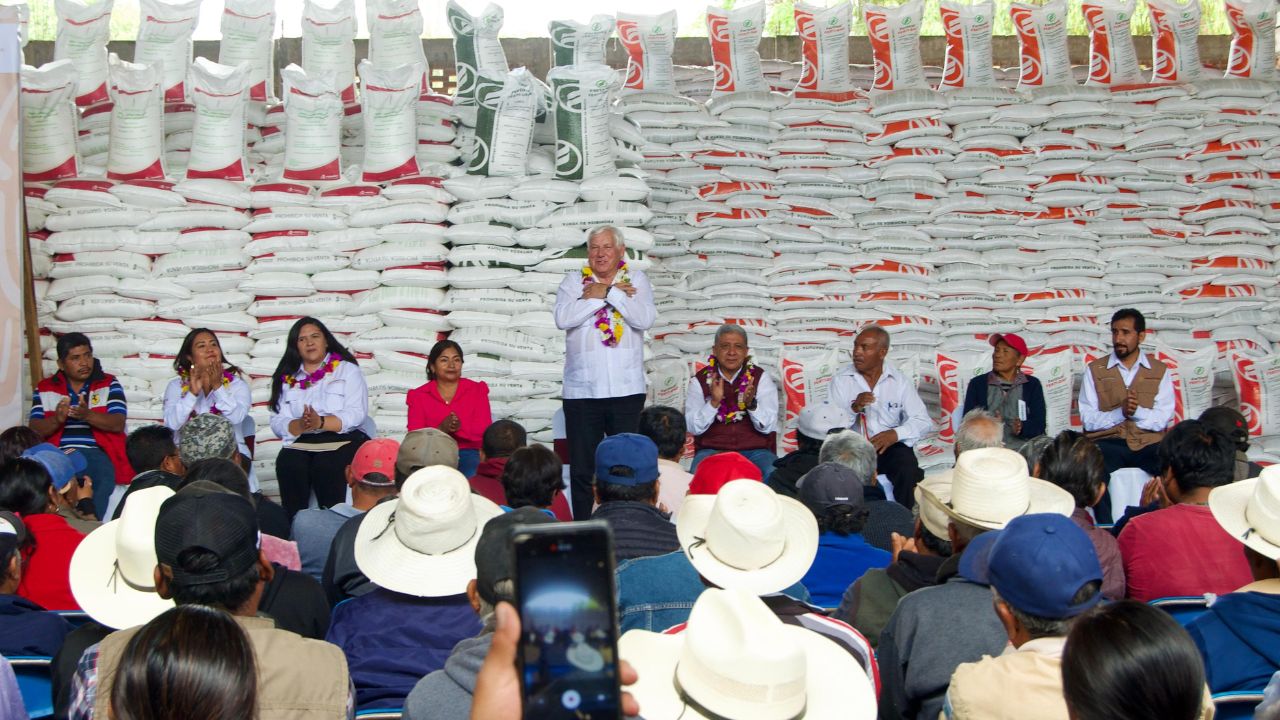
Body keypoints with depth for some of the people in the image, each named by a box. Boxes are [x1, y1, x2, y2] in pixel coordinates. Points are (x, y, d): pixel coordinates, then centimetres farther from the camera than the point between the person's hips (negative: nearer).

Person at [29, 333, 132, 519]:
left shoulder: (109, 384, 12)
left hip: (98, 453, -2)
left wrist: (87, 415, -19)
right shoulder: (44, 389, 17)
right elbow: (35, 430, 7)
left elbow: (118, 424, -1)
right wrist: (57, 419, -14)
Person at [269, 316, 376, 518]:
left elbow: (356, 414, -5)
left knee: (327, 466, -33)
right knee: (289, 465, -28)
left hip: (344, 440, -2)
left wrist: (321, 422, -20)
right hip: (301, 442, 3)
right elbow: (278, 423, 6)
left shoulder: (347, 370, 9)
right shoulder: (287, 378, 18)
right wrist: (301, 425, -16)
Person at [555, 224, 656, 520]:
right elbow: (563, 318, -9)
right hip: (581, 389, 0)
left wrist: (606, 292, -8)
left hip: (627, 389, 0)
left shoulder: (636, 279, 9)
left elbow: (645, 319, -8)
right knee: (581, 470, 4)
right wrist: (610, 294, -8)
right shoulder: (574, 281, 9)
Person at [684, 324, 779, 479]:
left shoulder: (760, 377, 4)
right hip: (712, 449, 0)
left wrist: (751, 403, -22)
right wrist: (714, 402, -19)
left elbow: (768, 427, -4)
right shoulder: (699, 380, 5)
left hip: (755, 451, 0)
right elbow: (693, 428, -4)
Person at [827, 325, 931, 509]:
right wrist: (854, 408, -22)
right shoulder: (841, 379, 3)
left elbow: (923, 421, 1)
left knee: (909, 471, -29)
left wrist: (895, 434, -17)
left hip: (890, 446, 1)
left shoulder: (899, 381, 5)